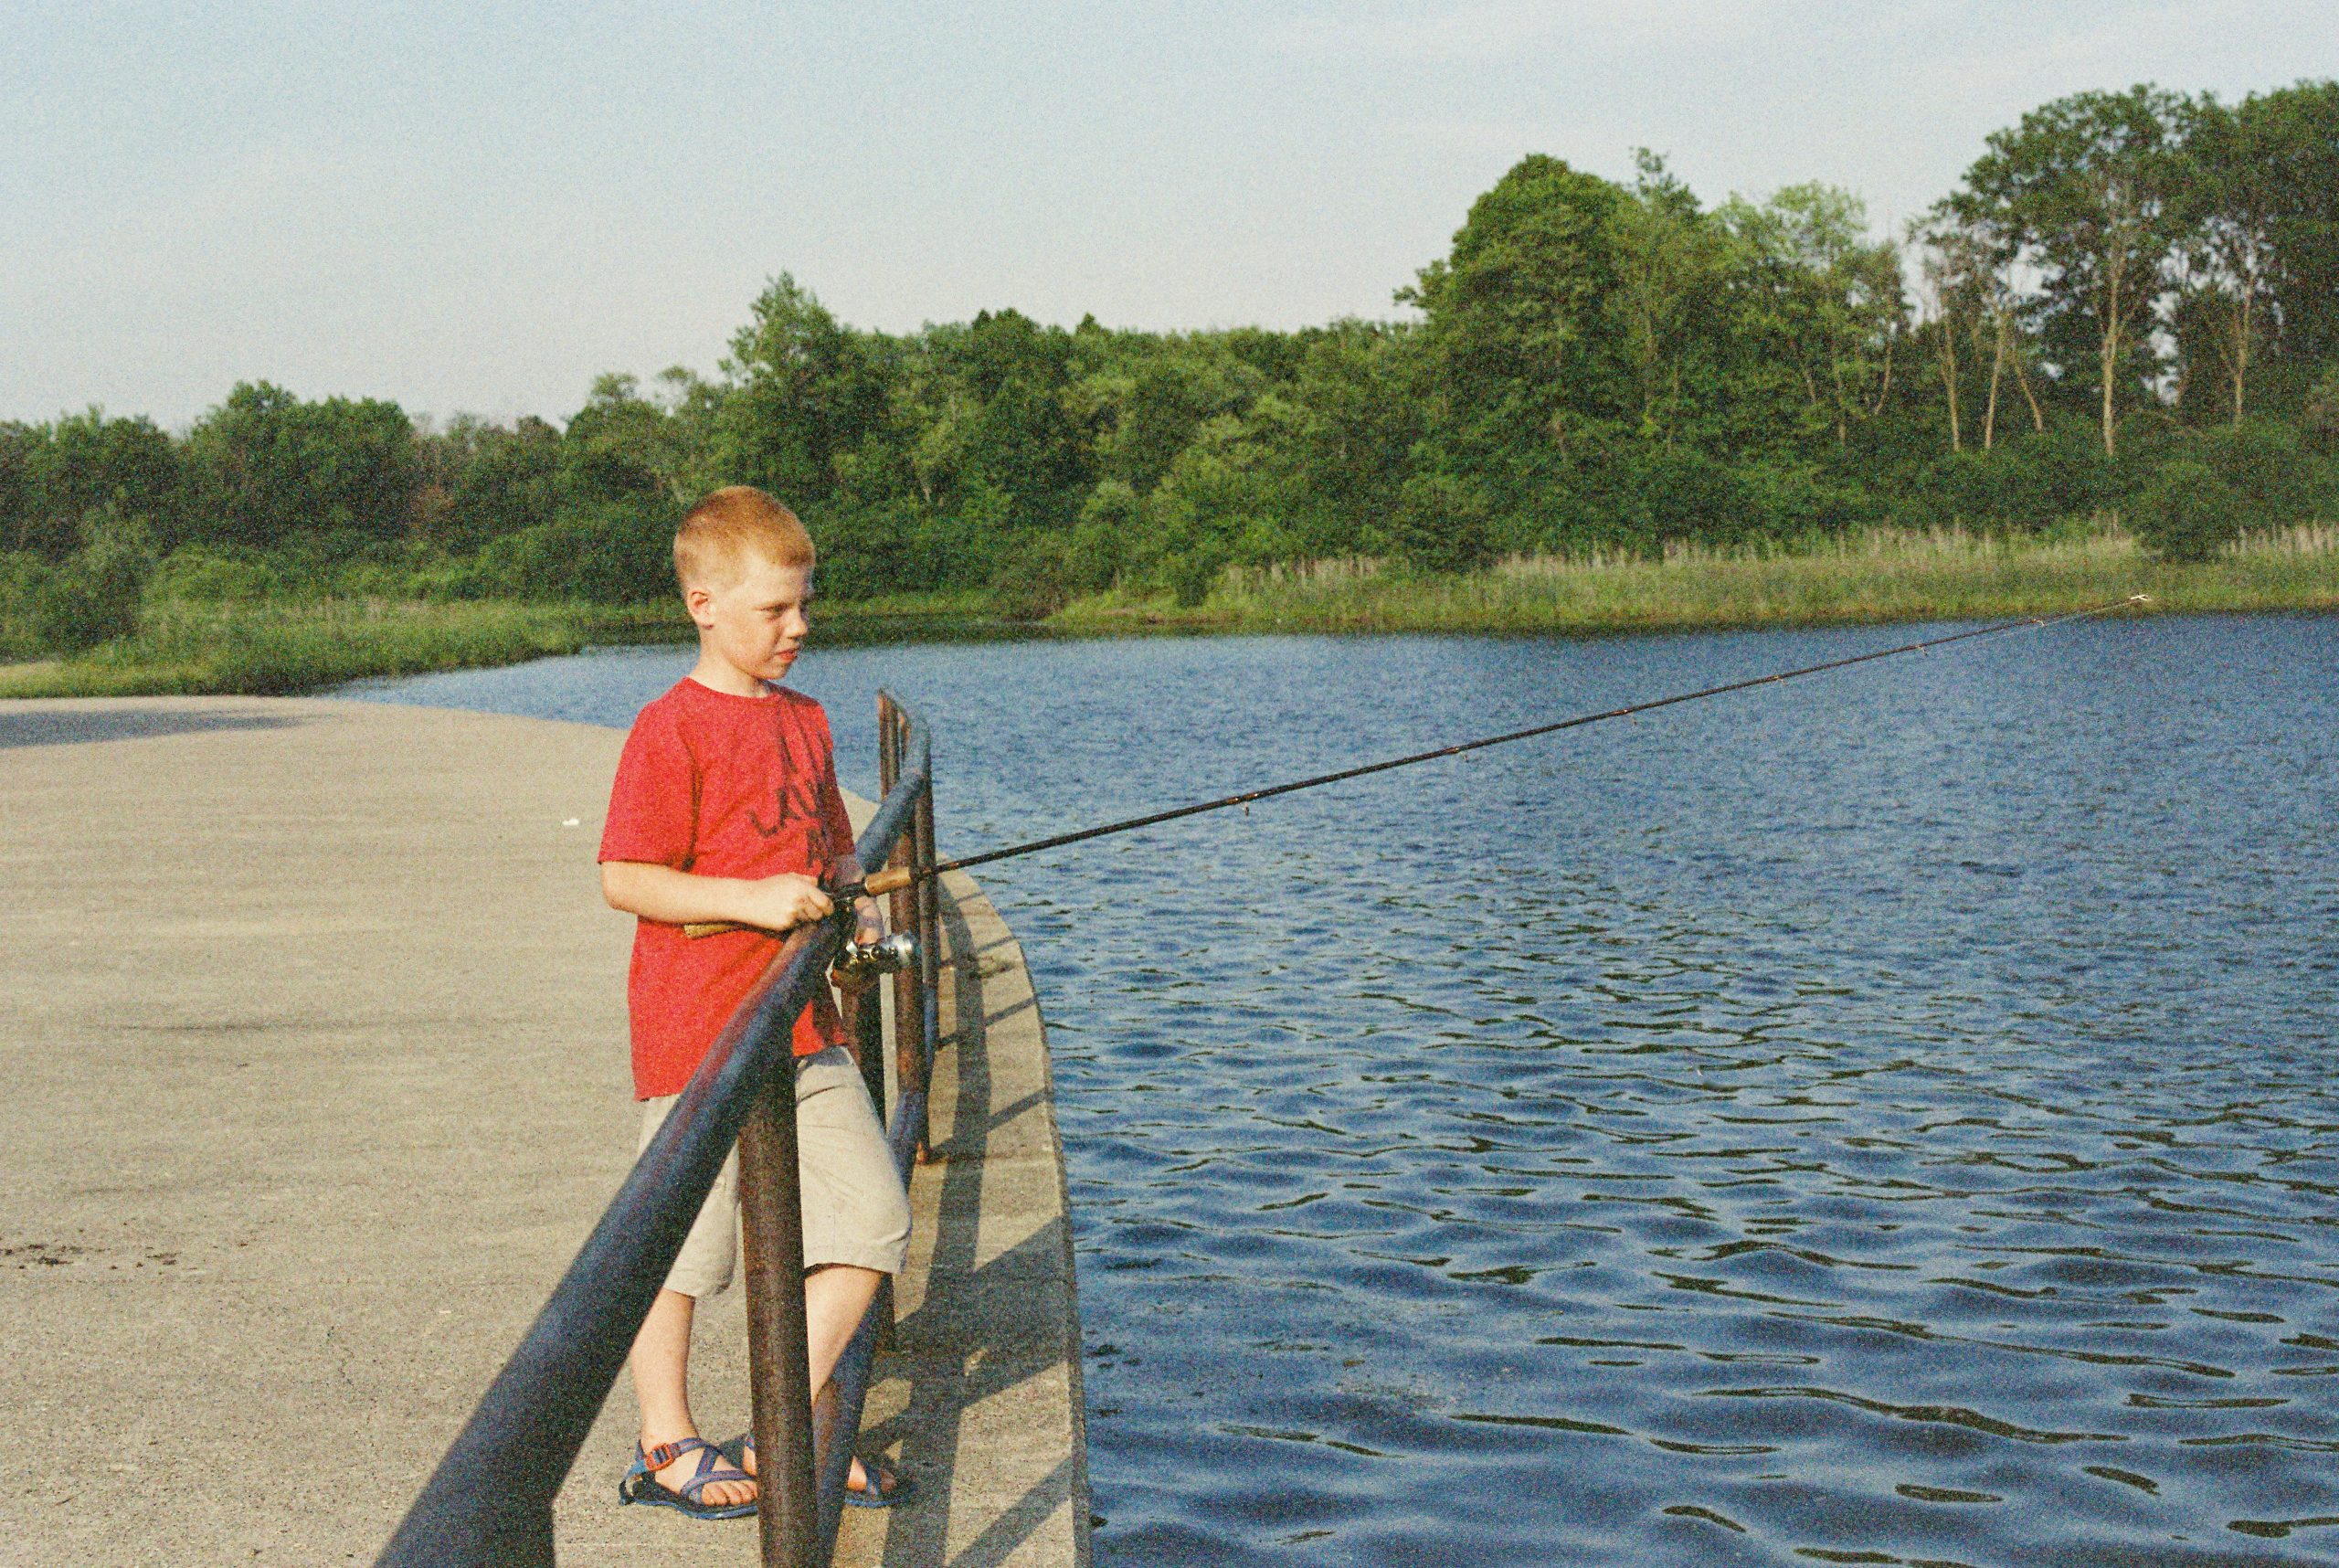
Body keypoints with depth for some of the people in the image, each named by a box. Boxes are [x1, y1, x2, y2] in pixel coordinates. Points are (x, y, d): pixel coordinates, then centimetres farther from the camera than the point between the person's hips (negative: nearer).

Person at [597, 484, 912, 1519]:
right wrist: (753, 899, -22)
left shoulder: (804, 720, 14)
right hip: (698, 1032, -7)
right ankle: (666, 1447, 20)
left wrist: (852, 903, 4)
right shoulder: (671, 731, -11)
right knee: (681, 1243, 2)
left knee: (872, 1222, 4)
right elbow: (624, 880, -15)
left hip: (804, 1025, 8)